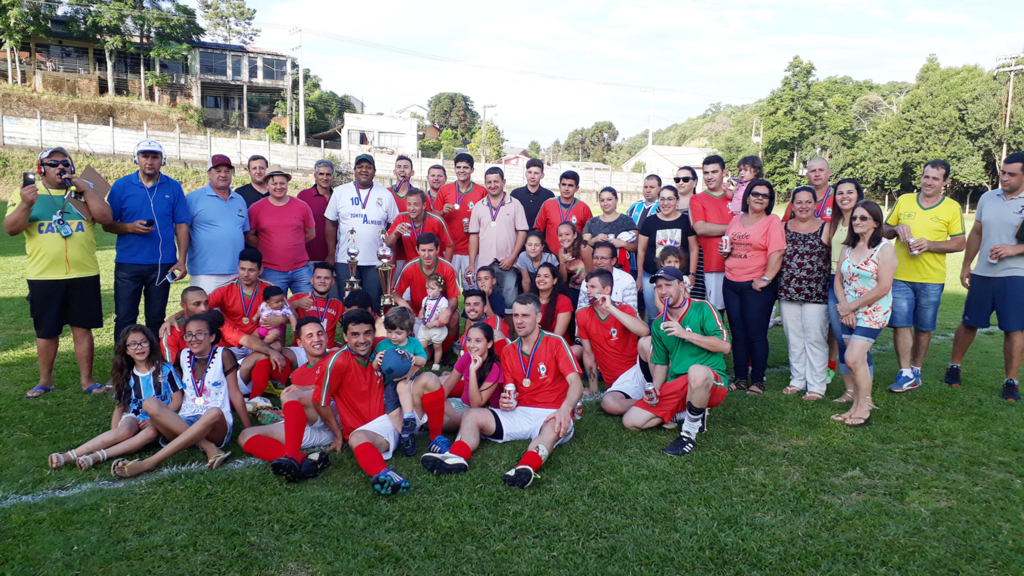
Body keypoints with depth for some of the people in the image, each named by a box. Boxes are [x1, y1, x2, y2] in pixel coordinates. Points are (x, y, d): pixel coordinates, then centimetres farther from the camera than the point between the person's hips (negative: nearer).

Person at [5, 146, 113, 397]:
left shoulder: (83, 190, 7)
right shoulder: (27, 192, 5)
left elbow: (105, 217, -5)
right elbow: (11, 228, -5)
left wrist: (86, 189, -13)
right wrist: (26, 205, -22)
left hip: (84, 274, 0)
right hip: (43, 276, 0)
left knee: (82, 328, 6)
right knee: (46, 331, 10)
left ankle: (87, 379, 15)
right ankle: (45, 380, 24)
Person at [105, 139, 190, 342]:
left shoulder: (173, 187, 4)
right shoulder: (121, 186, 3)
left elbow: (181, 226, 4)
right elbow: (107, 225, 5)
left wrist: (181, 260, -4)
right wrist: (130, 227, -16)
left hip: (162, 264, 1)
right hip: (128, 263, 0)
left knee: (156, 319, 9)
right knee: (124, 318, 2)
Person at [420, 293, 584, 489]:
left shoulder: (555, 343, -2)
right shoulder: (508, 352, 13)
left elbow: (576, 383, -13)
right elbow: (511, 392, 15)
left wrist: (565, 410, -32)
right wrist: (507, 402, -11)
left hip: (551, 415, -5)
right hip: (520, 413, 5)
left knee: (555, 427, -40)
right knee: (472, 415, -13)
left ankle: (527, 466, -66)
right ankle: (456, 457, -40)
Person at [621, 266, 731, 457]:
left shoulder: (702, 309, -4)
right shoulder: (659, 324, 12)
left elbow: (725, 346, -14)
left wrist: (686, 334, -19)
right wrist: (656, 389, 0)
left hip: (712, 382, -6)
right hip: (676, 386, 6)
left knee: (697, 371, -43)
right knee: (631, 421, -6)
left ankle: (689, 434, -21)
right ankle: (686, 414, 10)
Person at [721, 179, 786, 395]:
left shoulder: (772, 221, -4)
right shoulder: (736, 220, 14)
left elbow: (777, 252, -14)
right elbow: (726, 248, 24)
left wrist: (765, 279, -19)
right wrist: (724, 253, 2)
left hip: (757, 286, -5)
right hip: (731, 284, 6)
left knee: (756, 335, -1)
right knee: (738, 334, 10)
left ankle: (757, 381, 10)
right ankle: (740, 378, 19)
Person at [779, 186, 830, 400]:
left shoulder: (825, 229, 0)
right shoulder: (783, 228, 9)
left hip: (816, 294, -3)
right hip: (788, 294, 4)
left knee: (815, 339, -1)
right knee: (794, 339, 10)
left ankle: (816, 386, 7)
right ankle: (797, 381, 23)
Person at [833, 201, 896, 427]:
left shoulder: (884, 248, -9)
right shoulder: (848, 247, 10)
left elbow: (883, 288, -15)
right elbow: (839, 280, 9)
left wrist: (851, 306, -11)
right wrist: (844, 307, -7)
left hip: (872, 312, -6)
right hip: (849, 313, 6)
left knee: (853, 358, -15)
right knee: (858, 360, 9)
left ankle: (863, 410, -1)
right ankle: (856, 406, 17)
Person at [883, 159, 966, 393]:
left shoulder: (952, 208, 2)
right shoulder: (903, 200, 7)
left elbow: (960, 243, 0)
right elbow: (885, 231, 14)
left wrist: (931, 245, -16)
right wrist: (896, 228, -9)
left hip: (931, 279, -1)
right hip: (900, 276, 1)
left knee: (923, 328, 9)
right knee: (900, 324, -6)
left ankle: (915, 371, 24)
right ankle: (906, 374, 0)